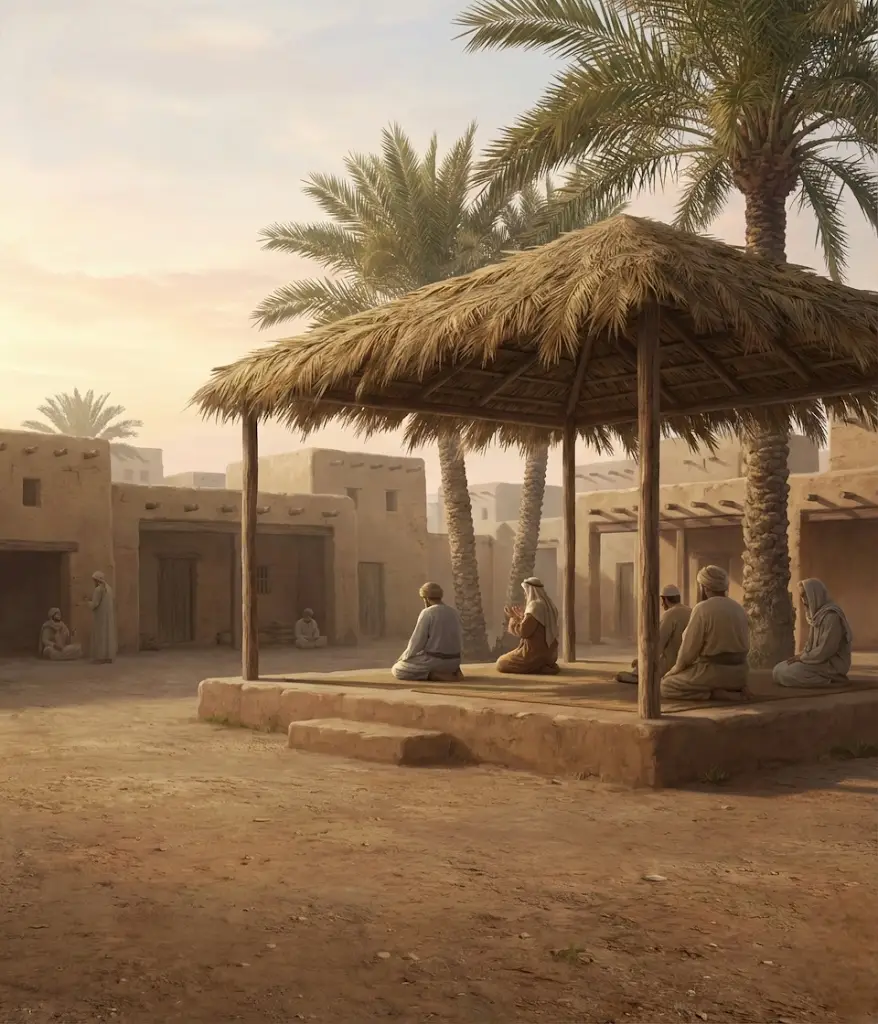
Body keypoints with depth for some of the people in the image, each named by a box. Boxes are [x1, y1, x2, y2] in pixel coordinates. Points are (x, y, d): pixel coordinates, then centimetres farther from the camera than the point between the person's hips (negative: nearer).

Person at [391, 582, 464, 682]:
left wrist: (403, 658, 3)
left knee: (396, 671, 10)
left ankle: (432, 675, -9)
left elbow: (416, 642, -14)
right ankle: (453, 671, 6)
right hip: (452, 661, 7)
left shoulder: (426, 614, -15)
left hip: (432, 660, -7)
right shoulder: (454, 613, 6)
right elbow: (458, 642, 13)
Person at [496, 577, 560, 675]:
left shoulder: (535, 606, -18)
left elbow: (523, 632, -20)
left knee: (501, 664, 4)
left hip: (535, 653, -9)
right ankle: (546, 666, 8)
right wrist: (522, 617, 25)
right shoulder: (549, 605, 10)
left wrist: (513, 618, -4)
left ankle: (538, 668, -9)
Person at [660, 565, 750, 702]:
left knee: (665, 686, 7)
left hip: (713, 672, -7)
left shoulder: (702, 609, -14)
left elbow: (689, 649, -13)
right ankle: (735, 690, 7)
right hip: (737, 673, 8)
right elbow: (743, 647, 15)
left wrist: (675, 671, 5)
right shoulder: (739, 609, 9)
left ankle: (711, 694, -11)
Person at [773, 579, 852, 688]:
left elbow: (825, 651, -24)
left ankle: (828, 680, -9)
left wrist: (802, 657, -13)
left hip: (831, 665, -10)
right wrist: (802, 656, 1)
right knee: (778, 670, 1)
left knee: (785, 674, -21)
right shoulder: (816, 614, 12)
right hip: (818, 660, 10)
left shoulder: (831, 616, -20)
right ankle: (823, 677, 2)